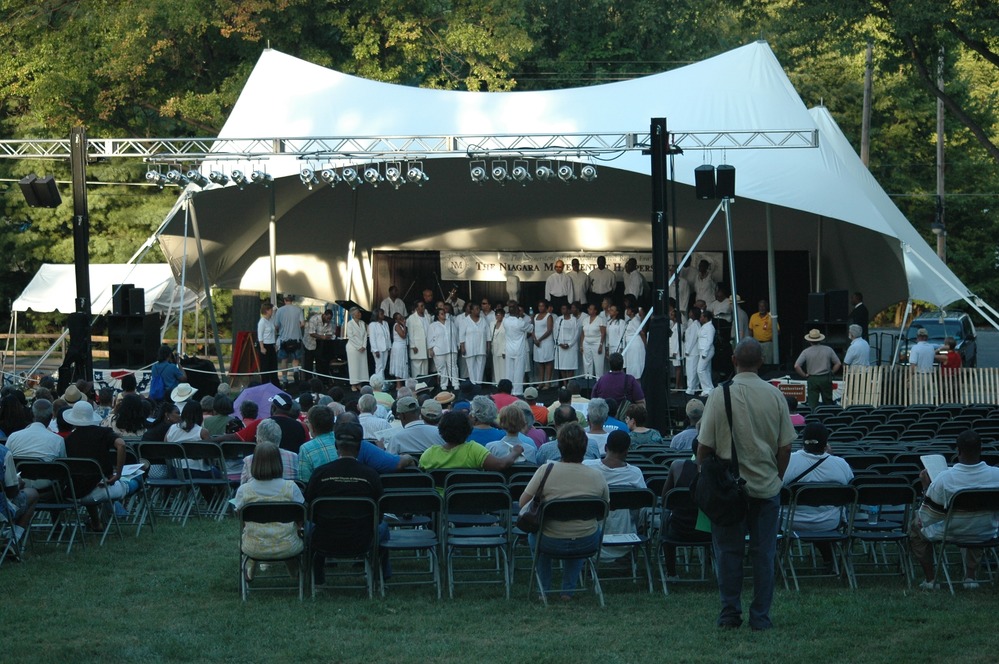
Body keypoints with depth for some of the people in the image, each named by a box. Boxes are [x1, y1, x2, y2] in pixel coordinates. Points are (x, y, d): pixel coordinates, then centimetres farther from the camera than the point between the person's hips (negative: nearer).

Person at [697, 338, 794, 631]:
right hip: (767, 486, 2)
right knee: (764, 552, 6)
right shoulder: (775, 396, -2)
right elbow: (785, 447, 1)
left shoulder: (720, 396, -9)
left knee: (729, 551, 7)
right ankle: (760, 615, 7)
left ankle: (730, 613, 9)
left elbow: (705, 446, -6)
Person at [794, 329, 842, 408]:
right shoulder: (828, 350, -1)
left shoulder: (806, 352, -5)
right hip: (826, 378, 1)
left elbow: (796, 366, -12)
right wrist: (831, 372, 11)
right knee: (828, 402, 11)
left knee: (812, 404, -1)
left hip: (812, 380, -1)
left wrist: (804, 375, -1)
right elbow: (838, 364, 1)